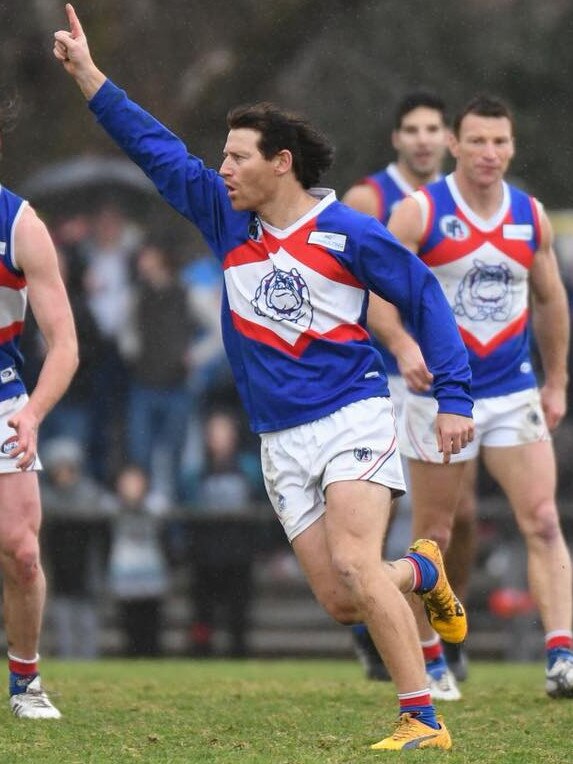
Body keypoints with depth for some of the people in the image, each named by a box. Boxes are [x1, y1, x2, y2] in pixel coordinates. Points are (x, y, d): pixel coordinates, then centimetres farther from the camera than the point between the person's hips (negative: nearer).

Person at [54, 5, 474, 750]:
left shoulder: (347, 233, -6)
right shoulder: (226, 219, 8)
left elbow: (424, 298, 0)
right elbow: (156, 148, 13)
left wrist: (454, 397, -4)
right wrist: (86, 71, 11)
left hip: (352, 419, -5)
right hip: (282, 440, 5)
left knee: (354, 564, -23)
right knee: (339, 601, -2)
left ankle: (423, 722, -22)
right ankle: (422, 572, 31)